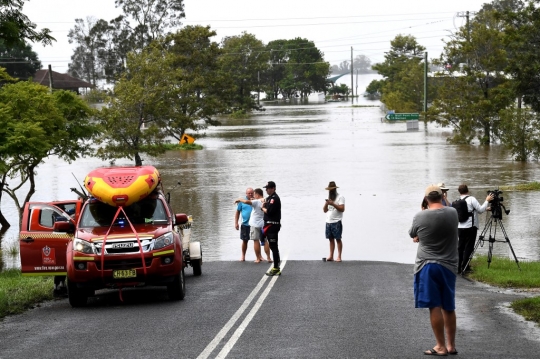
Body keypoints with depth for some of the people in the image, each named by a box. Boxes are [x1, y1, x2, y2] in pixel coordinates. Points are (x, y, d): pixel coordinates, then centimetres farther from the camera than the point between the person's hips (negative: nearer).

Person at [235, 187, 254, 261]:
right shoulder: (242, 201, 1)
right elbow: (237, 212, 6)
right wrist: (236, 223, 1)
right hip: (245, 224, 0)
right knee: (244, 241, 8)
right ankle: (243, 256, 20)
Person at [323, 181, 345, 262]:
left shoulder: (340, 197, -2)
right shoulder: (328, 198, 20)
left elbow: (342, 209, -13)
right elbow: (324, 210, 17)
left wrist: (333, 204, -17)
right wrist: (326, 204, -2)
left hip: (337, 222, -6)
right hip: (328, 222, 6)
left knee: (338, 239, -4)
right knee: (331, 239, 6)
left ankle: (339, 257, -4)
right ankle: (331, 256, 6)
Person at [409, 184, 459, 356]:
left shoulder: (420, 216, -11)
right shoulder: (453, 213, -2)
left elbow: (413, 235, 7)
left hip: (427, 265, -4)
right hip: (448, 266, 4)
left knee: (435, 307, -2)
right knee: (449, 308, 13)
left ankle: (441, 346, -1)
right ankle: (451, 345, 19)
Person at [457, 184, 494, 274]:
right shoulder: (471, 199, -8)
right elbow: (480, 210, -8)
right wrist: (487, 201, 3)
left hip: (460, 227, 6)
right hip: (470, 227, -6)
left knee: (460, 247, 10)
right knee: (469, 247, -2)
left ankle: (459, 268, 9)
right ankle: (464, 267, -5)